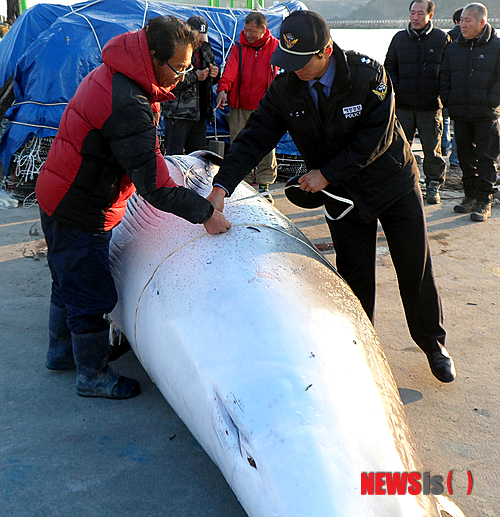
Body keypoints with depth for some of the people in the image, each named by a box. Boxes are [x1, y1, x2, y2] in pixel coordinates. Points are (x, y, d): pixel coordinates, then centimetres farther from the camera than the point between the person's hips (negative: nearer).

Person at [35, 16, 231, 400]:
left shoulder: (113, 75, 3)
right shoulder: (129, 106, -29)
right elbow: (154, 188, -29)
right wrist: (205, 213, -21)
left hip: (61, 200, 10)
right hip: (81, 216, -10)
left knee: (70, 281, 25)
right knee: (92, 295, 4)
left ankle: (62, 352, 45)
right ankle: (93, 376, 23)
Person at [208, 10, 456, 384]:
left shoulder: (368, 74, -21)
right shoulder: (285, 91, -13)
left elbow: (376, 138, -23)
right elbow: (254, 139, -15)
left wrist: (327, 174, -24)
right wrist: (222, 186, -27)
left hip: (395, 183, -1)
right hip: (343, 195, 2)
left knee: (415, 268, 6)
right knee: (355, 274, 2)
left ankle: (434, 345, 28)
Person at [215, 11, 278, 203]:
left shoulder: (276, 47, 5)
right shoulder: (238, 47, 7)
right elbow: (230, 71, -6)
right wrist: (223, 89, -23)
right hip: (240, 107, 1)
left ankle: (264, 185, 10)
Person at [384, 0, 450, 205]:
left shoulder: (442, 38, 4)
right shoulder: (399, 38, 8)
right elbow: (389, 66, 16)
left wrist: (441, 91, -2)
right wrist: (395, 87, 1)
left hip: (431, 106, -1)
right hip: (403, 105, 2)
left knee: (432, 149, 3)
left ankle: (433, 186, 17)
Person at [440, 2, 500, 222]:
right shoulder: (454, 48, 9)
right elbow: (445, 76, 15)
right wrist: (447, 100, 4)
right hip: (460, 114, 4)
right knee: (465, 158, 10)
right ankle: (470, 196, 22)